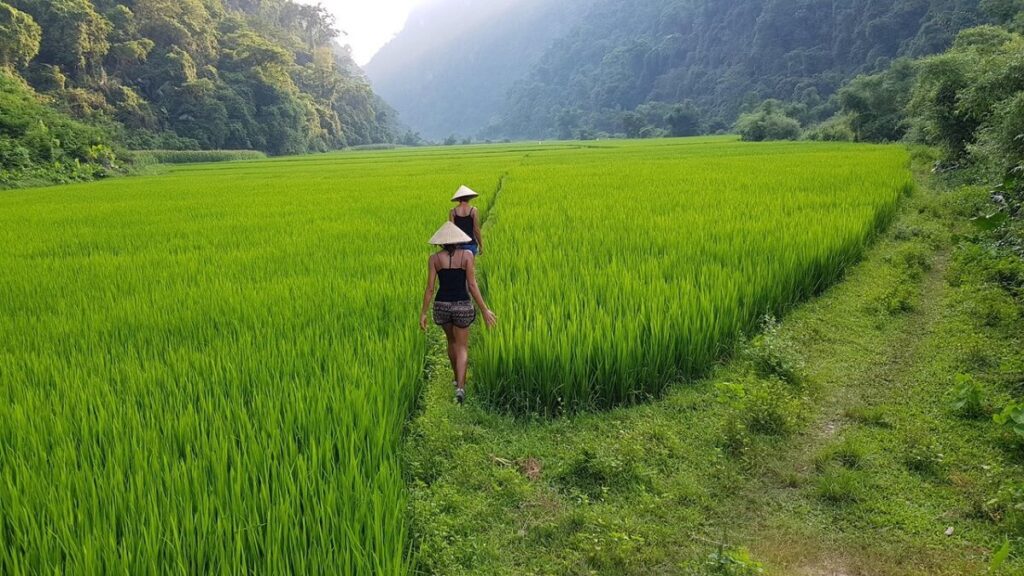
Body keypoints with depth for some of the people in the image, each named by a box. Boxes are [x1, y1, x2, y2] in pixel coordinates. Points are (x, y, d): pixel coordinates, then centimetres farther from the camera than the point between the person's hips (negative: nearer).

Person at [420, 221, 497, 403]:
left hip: (441, 305, 2)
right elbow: (472, 285, -10)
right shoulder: (467, 255, -5)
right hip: (462, 306, -2)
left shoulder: (434, 258, -2)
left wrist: (423, 313, 3)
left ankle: (458, 378, 42)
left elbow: (430, 287, -4)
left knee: (452, 340, 28)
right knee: (462, 347, 10)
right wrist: (484, 310, -5)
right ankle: (460, 386, -10)